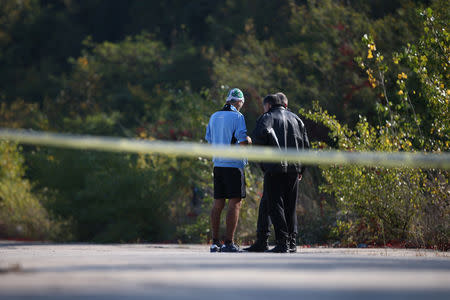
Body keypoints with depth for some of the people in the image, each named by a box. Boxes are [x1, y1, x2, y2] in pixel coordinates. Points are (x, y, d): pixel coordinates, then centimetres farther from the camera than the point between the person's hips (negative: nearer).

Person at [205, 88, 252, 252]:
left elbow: (209, 139, 19)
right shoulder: (237, 117, -8)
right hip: (233, 165, -7)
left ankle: (215, 243, 8)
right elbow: (243, 140, -16)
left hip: (218, 164, 7)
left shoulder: (214, 117, 12)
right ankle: (229, 243, -11)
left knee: (218, 204, 8)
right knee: (235, 203, -5)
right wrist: (250, 140, 5)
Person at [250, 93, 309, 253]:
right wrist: (301, 169, 19)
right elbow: (305, 144, 15)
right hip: (294, 168, 5)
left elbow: (259, 136, -18)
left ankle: (283, 242, -12)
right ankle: (292, 242, 10)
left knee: (275, 205, -3)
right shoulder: (295, 119, 17)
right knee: (290, 206, 12)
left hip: (275, 168, -5)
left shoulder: (267, 117, 2)